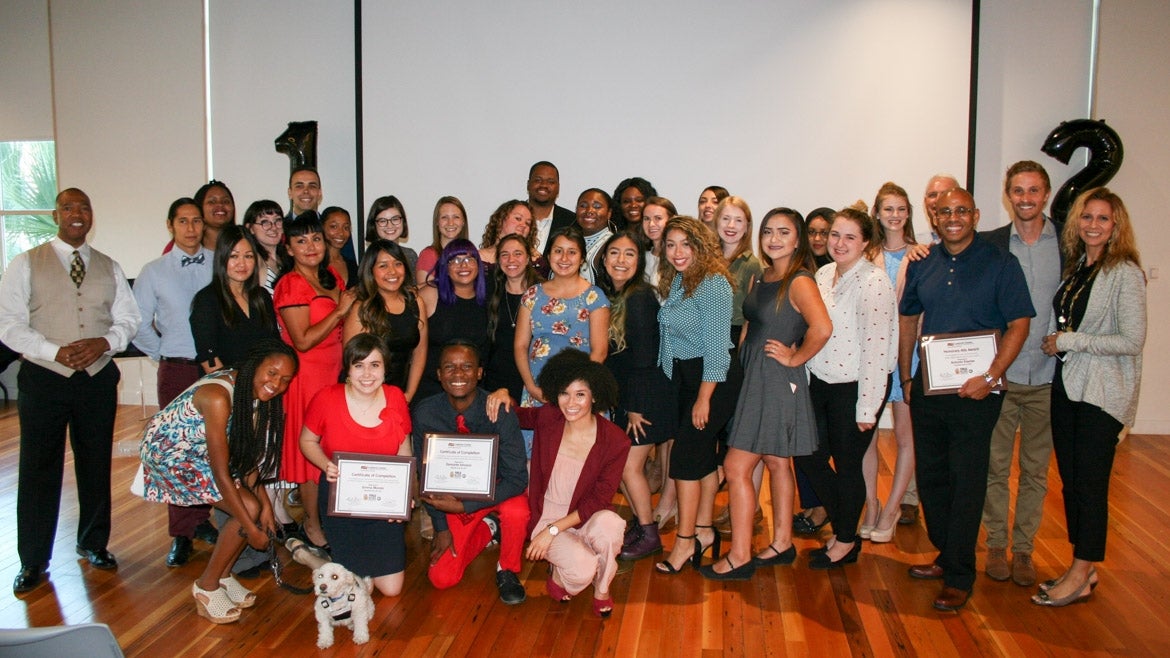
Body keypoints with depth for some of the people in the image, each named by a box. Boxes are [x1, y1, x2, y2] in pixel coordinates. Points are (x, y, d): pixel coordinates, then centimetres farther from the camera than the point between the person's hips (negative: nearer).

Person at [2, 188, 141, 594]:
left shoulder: (109, 268, 12)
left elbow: (128, 319, 8)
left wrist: (104, 342, -12)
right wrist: (55, 352, -17)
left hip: (99, 378, 3)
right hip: (44, 378, -3)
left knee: (96, 466, 11)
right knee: (39, 470, 1)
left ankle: (93, 544, 28)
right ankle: (33, 561, 14)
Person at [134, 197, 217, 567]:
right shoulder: (154, 272, 5)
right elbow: (137, 324, 8)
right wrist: (162, 353, 5)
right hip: (176, 370, 0)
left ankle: (203, 519, 19)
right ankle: (182, 533, 12)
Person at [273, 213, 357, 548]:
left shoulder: (332, 277, 10)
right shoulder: (291, 284, -13)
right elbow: (303, 341, -20)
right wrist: (340, 310, -15)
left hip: (336, 370, 7)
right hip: (307, 374, -7)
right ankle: (313, 523, 16)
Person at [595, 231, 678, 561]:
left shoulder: (640, 298, -18)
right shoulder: (609, 295, 8)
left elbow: (644, 357, -19)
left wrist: (636, 407, -17)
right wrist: (622, 403, 10)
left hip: (645, 396, -8)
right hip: (622, 393, 8)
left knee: (630, 466, -2)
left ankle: (649, 535, 15)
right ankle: (640, 522, 27)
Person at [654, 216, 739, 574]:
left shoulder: (712, 284, -17)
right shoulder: (675, 282, 8)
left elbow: (716, 347, -20)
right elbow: (672, 332, 10)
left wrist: (704, 399, -20)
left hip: (714, 380, -8)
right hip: (684, 377, 8)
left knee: (686, 454, -7)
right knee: (701, 454, 14)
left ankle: (685, 541, 3)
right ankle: (703, 531, 24)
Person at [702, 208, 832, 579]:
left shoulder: (799, 281, -15)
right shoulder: (760, 279, 10)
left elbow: (822, 328, -30)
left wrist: (794, 358, -18)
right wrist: (742, 353, 8)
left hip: (777, 382, -9)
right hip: (754, 379, 9)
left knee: (736, 467, -7)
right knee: (776, 463, 17)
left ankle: (739, 557, 3)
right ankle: (782, 543, 28)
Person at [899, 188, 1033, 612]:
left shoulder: (1000, 263, -4)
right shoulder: (922, 265, 9)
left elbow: (1019, 324, -7)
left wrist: (990, 377, -16)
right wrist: (906, 377, 11)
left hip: (974, 390, -5)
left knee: (967, 481, -1)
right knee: (929, 476, 12)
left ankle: (959, 576, 9)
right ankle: (946, 555, 29)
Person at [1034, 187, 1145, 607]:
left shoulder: (1124, 272, -12)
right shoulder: (1075, 266, 10)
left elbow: (1132, 340, -17)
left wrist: (1070, 340, -13)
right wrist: (1054, 343, 3)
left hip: (1103, 394, -7)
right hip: (1066, 385, 7)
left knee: (1091, 485, 0)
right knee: (1070, 481, 12)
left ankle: (1081, 576, 12)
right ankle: (1083, 567, 25)